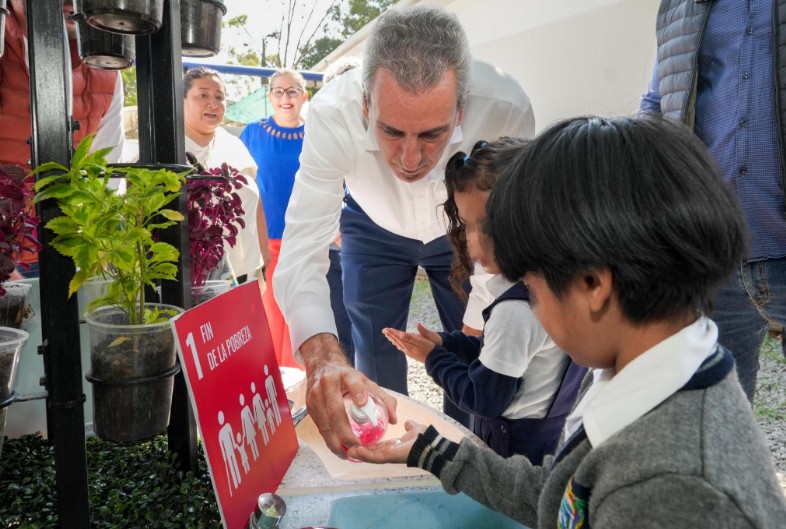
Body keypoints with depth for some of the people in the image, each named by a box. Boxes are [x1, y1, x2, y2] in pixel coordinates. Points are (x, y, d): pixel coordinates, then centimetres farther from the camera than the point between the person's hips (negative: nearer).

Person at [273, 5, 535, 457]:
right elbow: (302, 249, -40)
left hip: (465, 230, 1)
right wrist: (323, 356, -57)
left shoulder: (505, 108, -37)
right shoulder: (333, 114, -36)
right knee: (376, 367, 4)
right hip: (375, 228, 0)